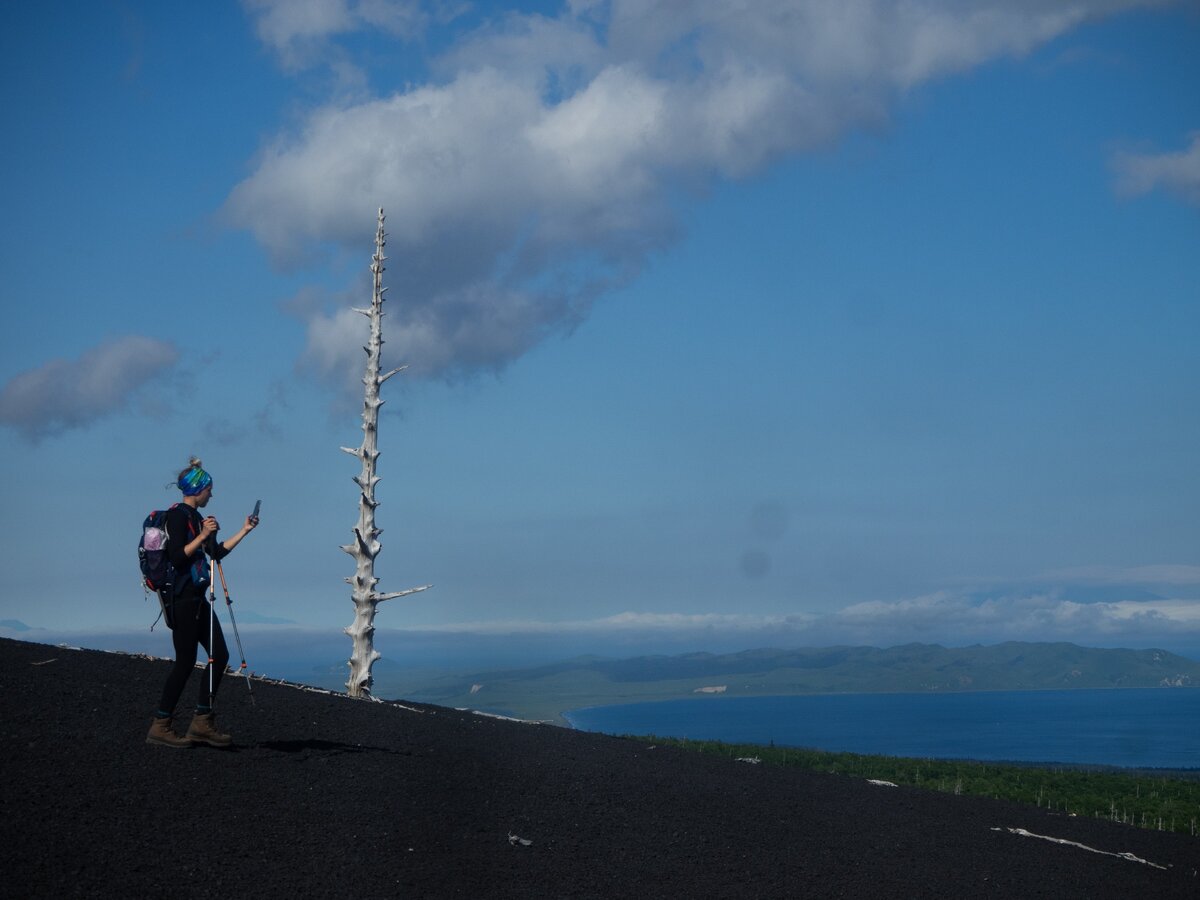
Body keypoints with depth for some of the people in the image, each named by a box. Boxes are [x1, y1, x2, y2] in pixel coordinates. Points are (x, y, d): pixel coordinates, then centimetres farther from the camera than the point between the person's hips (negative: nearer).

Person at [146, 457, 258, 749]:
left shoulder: (195, 517, 17)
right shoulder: (178, 515, -12)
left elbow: (217, 553, 21)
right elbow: (177, 557, -21)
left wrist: (244, 531, 21)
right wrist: (203, 535, -23)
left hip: (197, 598, 10)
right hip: (181, 597, -10)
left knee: (219, 654, 6)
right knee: (185, 661, -7)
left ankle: (202, 723, 10)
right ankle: (160, 727, 0)